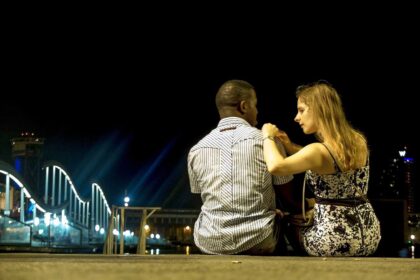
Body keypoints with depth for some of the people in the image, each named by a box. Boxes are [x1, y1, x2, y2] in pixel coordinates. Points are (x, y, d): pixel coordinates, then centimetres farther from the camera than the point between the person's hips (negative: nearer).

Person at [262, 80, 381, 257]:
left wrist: (268, 136, -14)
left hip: (335, 240, -7)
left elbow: (275, 166, -33)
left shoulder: (320, 150, -21)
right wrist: (290, 147, 12)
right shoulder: (358, 141, 4)